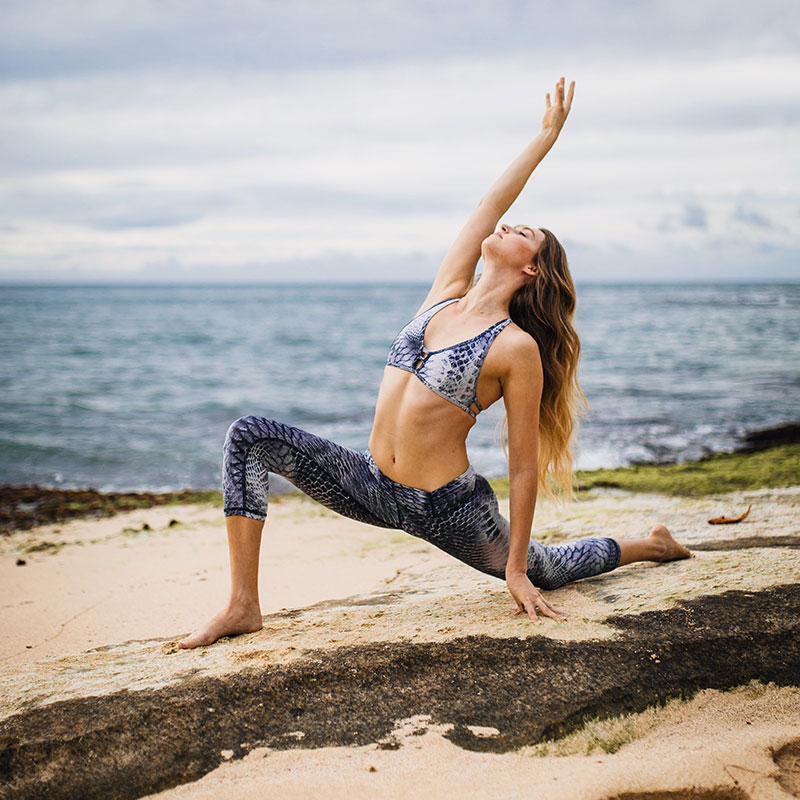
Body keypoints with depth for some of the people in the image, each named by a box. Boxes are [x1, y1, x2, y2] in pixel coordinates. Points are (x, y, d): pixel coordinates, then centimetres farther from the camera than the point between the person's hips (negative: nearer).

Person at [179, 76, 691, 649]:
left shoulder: (517, 349, -13)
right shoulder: (447, 295, 4)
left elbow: (524, 466, -10)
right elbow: (490, 205, 5)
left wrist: (516, 566, -9)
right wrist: (546, 137, 11)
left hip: (448, 509, -5)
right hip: (371, 484, 5)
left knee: (542, 573, 21)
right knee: (249, 436, -14)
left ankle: (648, 545, 50)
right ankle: (244, 606, -12)